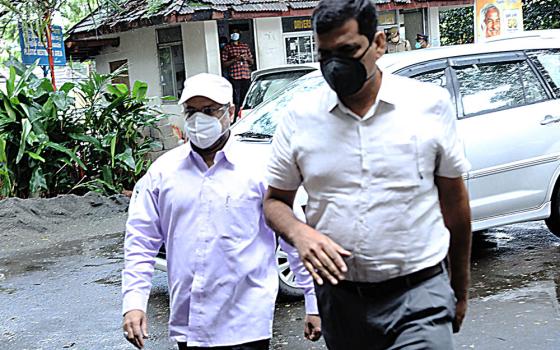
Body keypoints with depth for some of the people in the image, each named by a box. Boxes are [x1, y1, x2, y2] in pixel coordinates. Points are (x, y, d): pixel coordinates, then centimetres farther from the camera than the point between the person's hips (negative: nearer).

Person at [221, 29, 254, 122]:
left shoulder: (245, 46, 19)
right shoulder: (227, 48, 6)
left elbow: (252, 62, 22)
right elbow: (224, 64, 0)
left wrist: (247, 58, 0)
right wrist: (235, 59, -12)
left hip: (246, 76, 4)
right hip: (234, 77, -4)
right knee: (236, 101, -10)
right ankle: (235, 121, -9)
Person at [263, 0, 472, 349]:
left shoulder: (431, 103, -3)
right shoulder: (300, 115, 1)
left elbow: (454, 200, 6)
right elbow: (275, 201, 9)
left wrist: (461, 290, 13)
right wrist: (299, 233, -14)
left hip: (419, 294, -2)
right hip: (339, 295, 3)